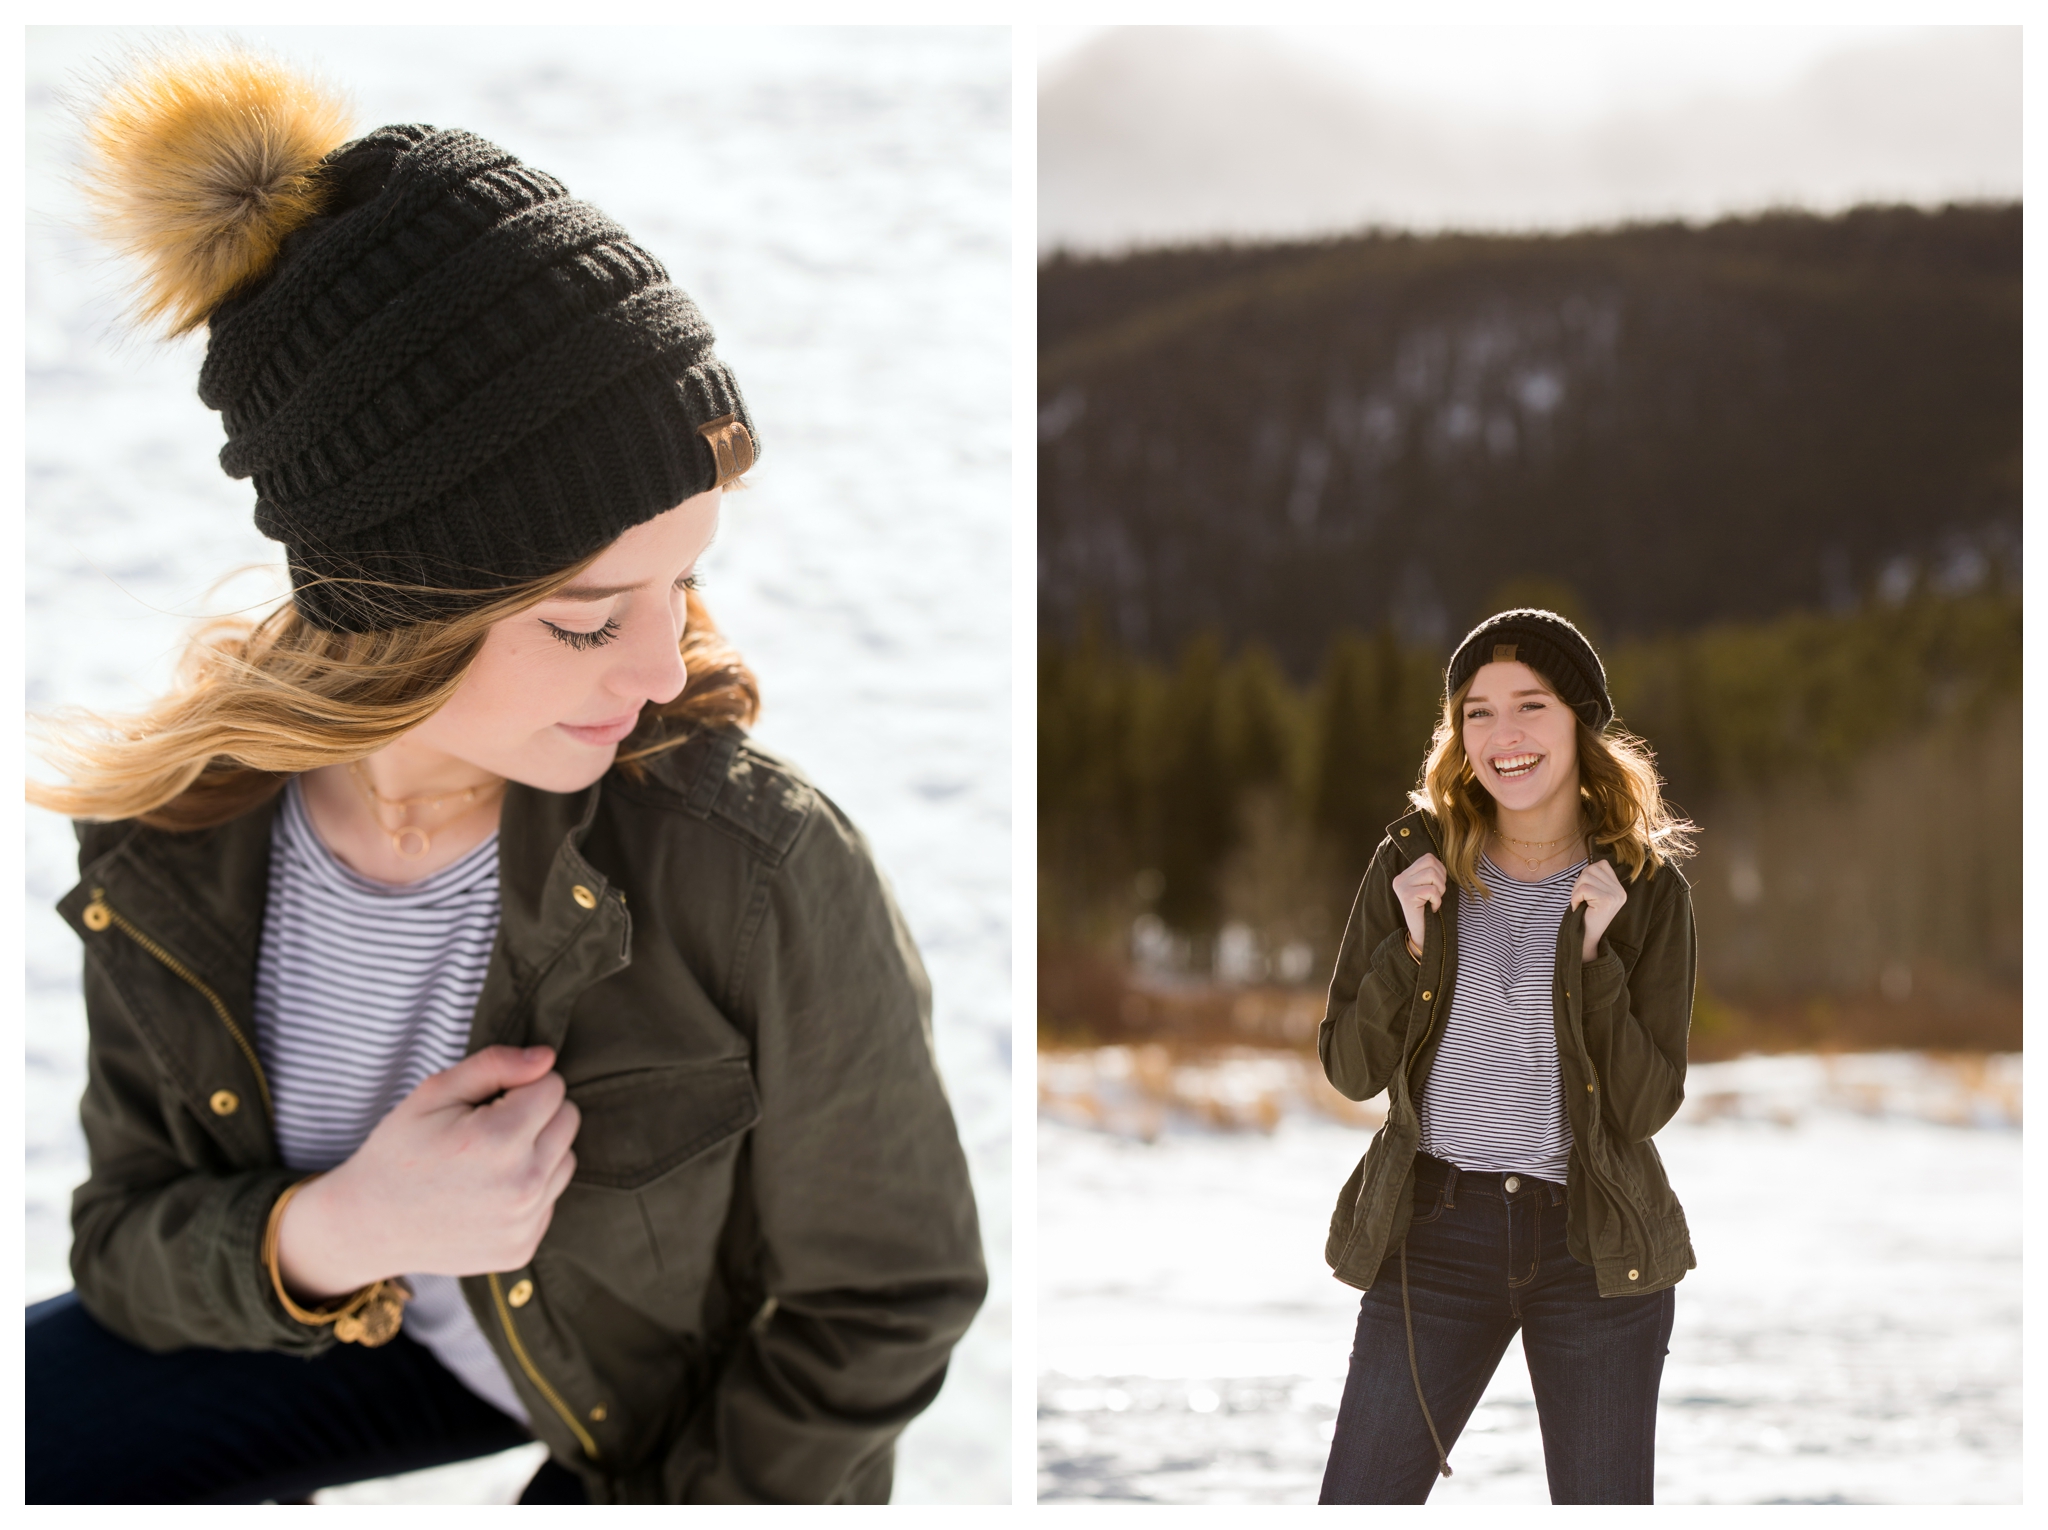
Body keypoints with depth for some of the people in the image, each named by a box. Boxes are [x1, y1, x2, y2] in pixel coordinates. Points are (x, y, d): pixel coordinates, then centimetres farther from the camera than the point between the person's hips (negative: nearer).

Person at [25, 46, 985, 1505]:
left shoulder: (766, 871, -34)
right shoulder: (176, 839, -22)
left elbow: (880, 1301, -19)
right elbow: (136, 1246, -10)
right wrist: (322, 1236, -31)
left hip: (693, 1408, -4)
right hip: (390, 1324, 4)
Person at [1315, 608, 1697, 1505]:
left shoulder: (1645, 888, -1)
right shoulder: (1417, 860, 2)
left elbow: (1651, 1104, -6)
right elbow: (1349, 1071, 3)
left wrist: (1594, 956, -15)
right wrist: (1409, 946, -12)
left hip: (1595, 1247, 0)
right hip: (1436, 1232, 1)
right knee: (1358, 1499, -1)